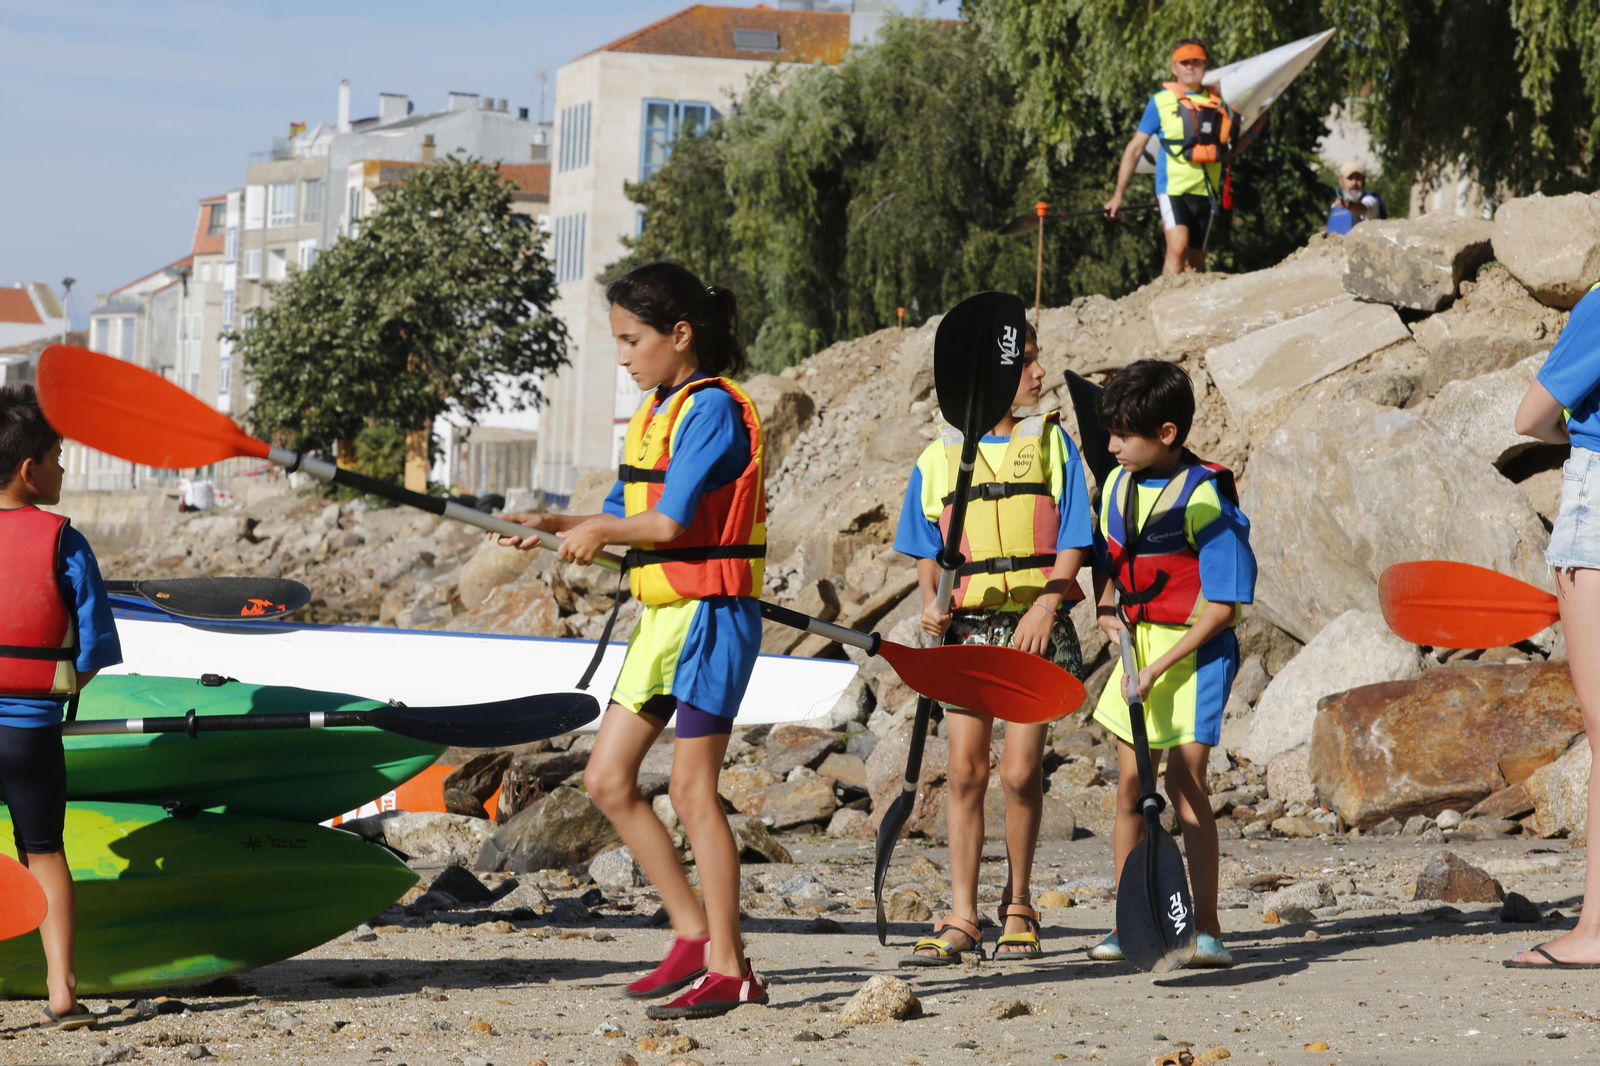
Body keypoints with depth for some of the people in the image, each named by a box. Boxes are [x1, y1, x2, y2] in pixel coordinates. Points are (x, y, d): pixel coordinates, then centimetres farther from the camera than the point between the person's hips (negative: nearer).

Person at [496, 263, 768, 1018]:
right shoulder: (655, 413, 14)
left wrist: (599, 531, -5)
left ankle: (728, 969, 0)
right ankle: (695, 934, 15)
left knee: (691, 791, -7)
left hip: (708, 616, -10)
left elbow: (669, 521, -21)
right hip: (659, 616, 10)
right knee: (607, 779, 8)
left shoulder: (711, 408, -15)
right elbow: (623, 516, 17)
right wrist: (556, 524, 2)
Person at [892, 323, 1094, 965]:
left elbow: (1072, 541, 1)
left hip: (1035, 627, -1)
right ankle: (961, 919, 2)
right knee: (965, 771, -2)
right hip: (966, 627, 1)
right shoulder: (938, 458, 6)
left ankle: (1018, 907, 15)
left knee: (1020, 771, -3)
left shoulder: (1050, 443, 4)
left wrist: (1045, 606, -13)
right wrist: (931, 602, -6)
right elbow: (927, 550, 13)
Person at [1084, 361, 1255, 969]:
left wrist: (1159, 666, -19)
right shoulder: (1117, 484, 4)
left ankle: (1206, 927, -8)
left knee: (1184, 781, -14)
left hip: (1195, 648, -7)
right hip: (1136, 642, 7)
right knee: (1130, 785, 6)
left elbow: (1221, 606, -18)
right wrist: (1107, 610, 1)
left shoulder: (1204, 497, -18)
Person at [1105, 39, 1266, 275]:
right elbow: (1135, 149, 7)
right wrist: (1118, 194, 5)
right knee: (1177, 249, -22)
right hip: (1173, 190, -4)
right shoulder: (1161, 102, 4)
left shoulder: (1218, 104, 13)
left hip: (1205, 192, 4)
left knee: (1195, 261, 8)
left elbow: (1229, 151, 22)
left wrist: (1253, 130, 8)